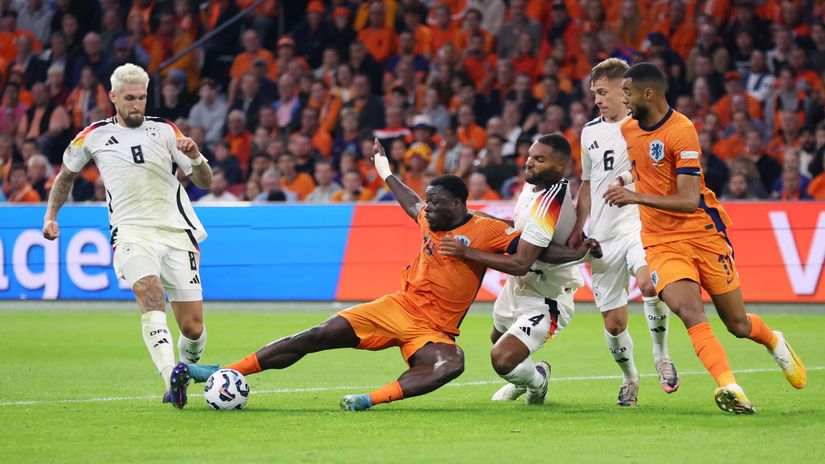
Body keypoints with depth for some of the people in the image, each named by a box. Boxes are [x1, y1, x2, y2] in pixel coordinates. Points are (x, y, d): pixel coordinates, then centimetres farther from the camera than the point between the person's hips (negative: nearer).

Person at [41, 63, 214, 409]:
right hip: (132, 233, -1)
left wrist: (194, 156, -14)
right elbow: (66, 174, 26)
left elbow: (205, 182, 7)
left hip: (176, 231, 2)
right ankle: (171, 379, -47)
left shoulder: (164, 131, 8)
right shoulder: (94, 136, 9)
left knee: (193, 328, -2)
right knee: (149, 292, -33)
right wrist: (51, 215, 16)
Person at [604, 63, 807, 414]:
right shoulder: (628, 129, 4)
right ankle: (729, 387, -32)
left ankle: (774, 342, 42)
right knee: (689, 311, -24)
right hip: (661, 243, 4)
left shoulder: (681, 131, -18)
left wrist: (637, 197, -31)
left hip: (703, 235, -4)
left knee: (738, 325, 7)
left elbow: (688, 201, -24)